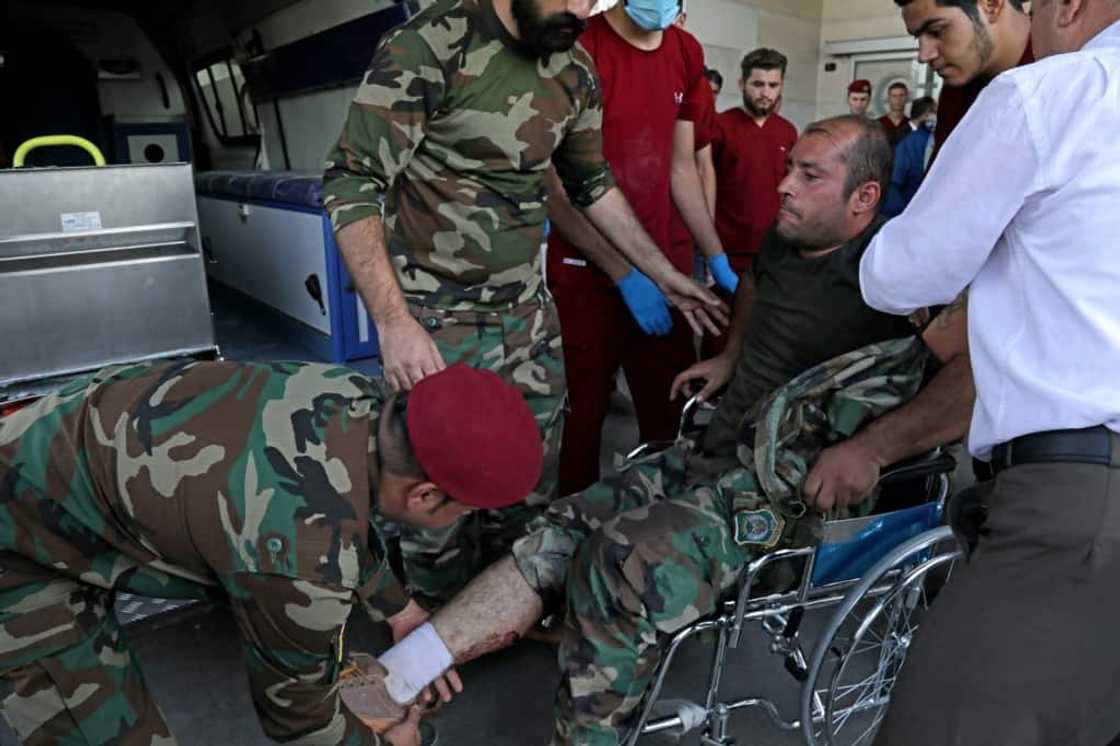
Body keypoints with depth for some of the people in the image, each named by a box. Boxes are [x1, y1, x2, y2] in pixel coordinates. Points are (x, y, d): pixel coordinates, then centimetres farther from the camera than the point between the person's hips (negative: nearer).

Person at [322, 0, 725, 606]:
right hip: (433, 322, -5)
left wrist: (659, 273, 16)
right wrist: (393, 322, -23)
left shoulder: (576, 69, 5)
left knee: (531, 492, 12)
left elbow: (592, 183, 18)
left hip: (528, 313, 6)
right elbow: (351, 183, -15)